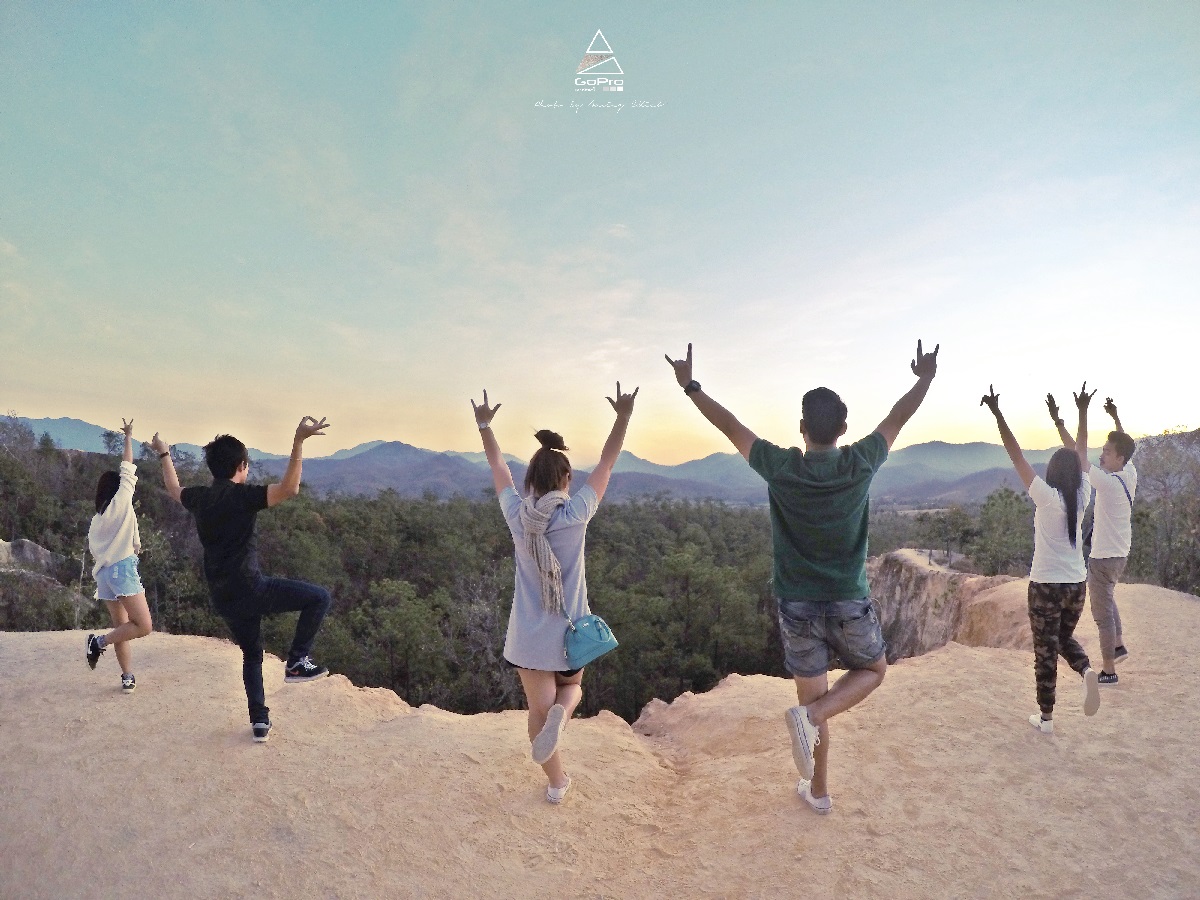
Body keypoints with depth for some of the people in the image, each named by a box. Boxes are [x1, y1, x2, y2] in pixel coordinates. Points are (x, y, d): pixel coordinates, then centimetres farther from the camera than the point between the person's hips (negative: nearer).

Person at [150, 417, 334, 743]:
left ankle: (259, 721, 25)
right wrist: (299, 440, -36)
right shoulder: (242, 495, -13)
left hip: (223, 599, 8)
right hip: (249, 589, -8)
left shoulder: (199, 498, 9)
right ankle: (297, 661, -1)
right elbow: (289, 489, -29)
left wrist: (164, 454, 48)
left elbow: (174, 489, 34)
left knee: (252, 655, 23)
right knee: (319, 598, -1)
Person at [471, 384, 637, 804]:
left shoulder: (517, 514, -10)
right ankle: (560, 714, -7)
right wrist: (623, 417, 2)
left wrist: (485, 426, 19)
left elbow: (498, 468, 6)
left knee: (539, 711, 15)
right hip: (569, 631, -1)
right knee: (571, 688, 26)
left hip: (528, 634, 1)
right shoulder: (576, 514, -15)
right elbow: (606, 465, -6)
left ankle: (556, 783, 25)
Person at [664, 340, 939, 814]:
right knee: (874, 670, 24)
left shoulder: (780, 467, -13)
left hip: (798, 606, 1)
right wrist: (925, 379, 24)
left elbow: (731, 426, -2)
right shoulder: (860, 465, -12)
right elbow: (897, 419, 6)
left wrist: (690, 386, 11)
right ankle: (810, 717, -1)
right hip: (851, 604, 0)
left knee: (813, 695, 16)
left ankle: (819, 791, 28)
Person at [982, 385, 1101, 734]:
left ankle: (1046, 718, 14)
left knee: (1045, 651, 6)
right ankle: (1087, 670, -6)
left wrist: (997, 414, -16)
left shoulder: (1046, 497, -15)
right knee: (1065, 638, 25)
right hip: (1076, 584, 5)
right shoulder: (1081, 496, -2)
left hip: (1046, 585, -5)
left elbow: (1016, 456, -17)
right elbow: (1081, 455, 10)